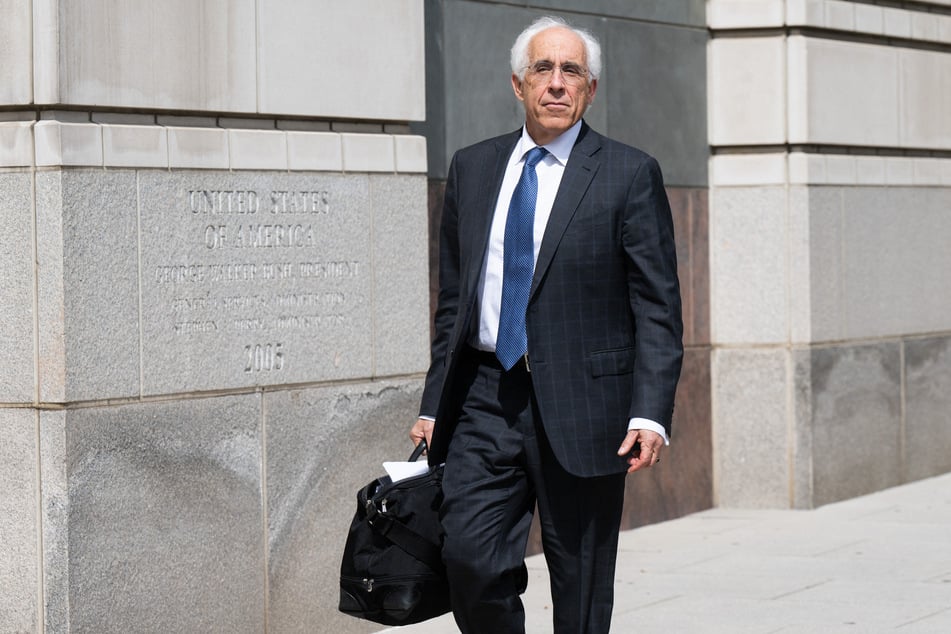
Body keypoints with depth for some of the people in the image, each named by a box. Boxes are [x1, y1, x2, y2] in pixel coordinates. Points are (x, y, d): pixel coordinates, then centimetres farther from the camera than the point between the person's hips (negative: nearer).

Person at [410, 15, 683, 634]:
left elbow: (658, 309, -4)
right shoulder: (472, 168, 12)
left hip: (580, 401, -3)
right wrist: (434, 405, 12)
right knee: (469, 555, -11)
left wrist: (651, 414, -15)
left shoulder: (630, 175, -1)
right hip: (486, 397, 3)